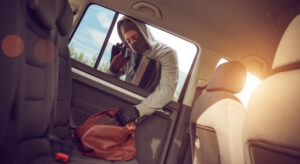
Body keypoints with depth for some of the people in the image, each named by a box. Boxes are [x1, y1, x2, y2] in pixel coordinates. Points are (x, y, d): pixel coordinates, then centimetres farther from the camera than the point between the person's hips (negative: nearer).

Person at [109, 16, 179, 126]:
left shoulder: (167, 54, -11)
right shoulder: (129, 52, 4)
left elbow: (166, 91, -23)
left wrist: (138, 110, -35)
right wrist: (115, 61, -8)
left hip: (150, 112, -4)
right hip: (126, 103, 4)